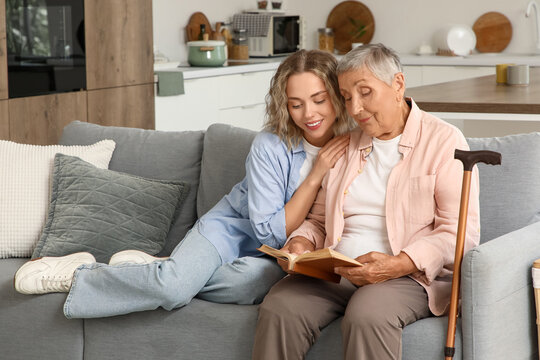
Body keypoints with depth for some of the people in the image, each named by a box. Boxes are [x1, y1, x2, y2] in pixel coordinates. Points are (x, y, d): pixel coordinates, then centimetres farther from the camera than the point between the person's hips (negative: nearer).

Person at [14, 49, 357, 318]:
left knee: (261, 279, -37)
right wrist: (316, 175, -22)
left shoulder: (353, 146, -7)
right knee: (175, 286, -33)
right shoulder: (270, 146, -16)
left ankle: (157, 272, -13)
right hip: (233, 227, -2)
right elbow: (272, 231, -17)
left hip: (281, 256, 2)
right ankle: (78, 273, -6)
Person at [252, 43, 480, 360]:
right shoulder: (345, 147, 20)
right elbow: (320, 219, 26)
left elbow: (461, 232, -7)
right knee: (278, 309, -25)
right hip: (335, 272, 5)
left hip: (409, 276, -5)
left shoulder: (444, 141, 2)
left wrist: (398, 265, -20)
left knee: (367, 316, -38)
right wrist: (302, 242, 1)